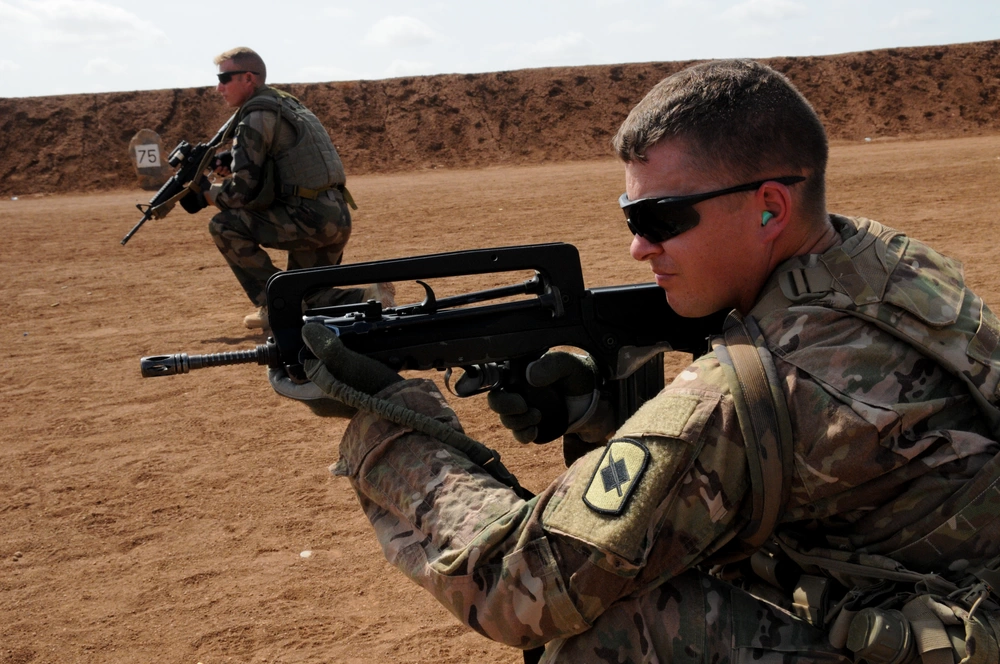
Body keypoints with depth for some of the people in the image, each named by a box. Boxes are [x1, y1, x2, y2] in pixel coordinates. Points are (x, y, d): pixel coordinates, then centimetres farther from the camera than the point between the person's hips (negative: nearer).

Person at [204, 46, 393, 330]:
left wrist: (210, 193, 7)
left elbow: (243, 191, -12)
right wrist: (231, 167, 18)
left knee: (224, 225, -3)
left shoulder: (257, 116, -9)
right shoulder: (288, 103, 20)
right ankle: (369, 299, 6)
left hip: (309, 219, -9)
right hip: (336, 219, 9)